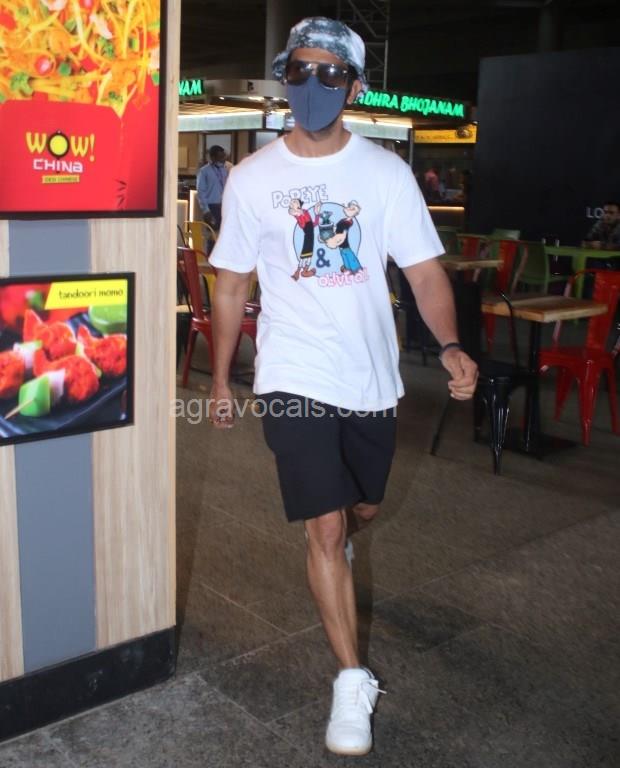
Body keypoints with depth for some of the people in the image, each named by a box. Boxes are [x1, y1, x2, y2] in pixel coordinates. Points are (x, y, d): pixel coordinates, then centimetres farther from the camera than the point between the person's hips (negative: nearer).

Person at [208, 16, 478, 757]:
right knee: (325, 530, -5)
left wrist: (450, 344, -23)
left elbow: (425, 271, -5)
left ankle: (332, 548, 58)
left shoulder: (385, 171, -3)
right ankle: (353, 680, 10)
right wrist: (219, 381, 6)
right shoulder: (250, 179, -2)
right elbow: (231, 286, 4)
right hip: (294, 379, -2)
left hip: (370, 376, 2)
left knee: (361, 509, 21)